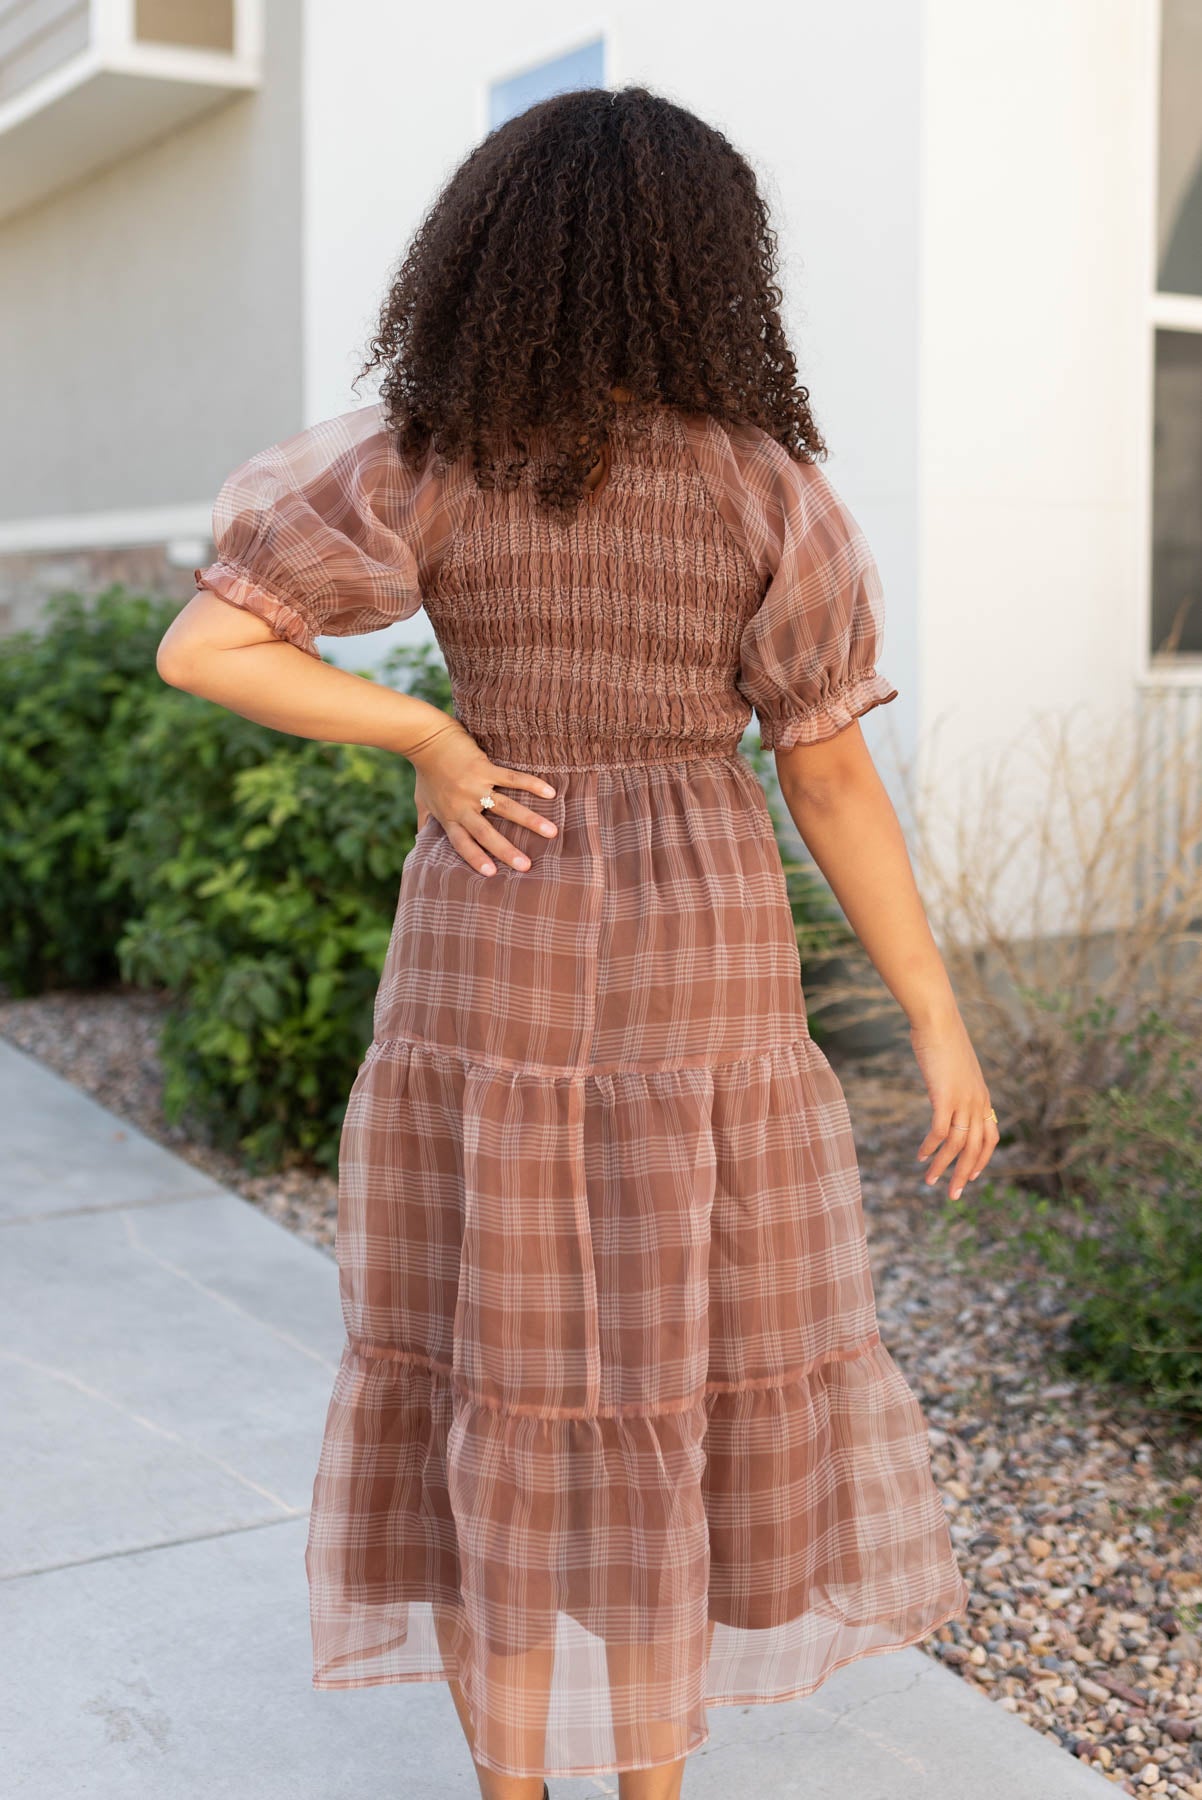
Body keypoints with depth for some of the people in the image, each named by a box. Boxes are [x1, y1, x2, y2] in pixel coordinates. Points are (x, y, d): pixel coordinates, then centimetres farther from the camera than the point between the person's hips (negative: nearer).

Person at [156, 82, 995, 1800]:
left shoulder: (422, 464, -5)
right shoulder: (770, 488, -8)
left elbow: (200, 648, -11)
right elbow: (833, 779, -8)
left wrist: (428, 740, -4)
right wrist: (942, 1025, -1)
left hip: (487, 955, 1)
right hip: (699, 965, -1)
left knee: (493, 1371, 12)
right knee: (681, 1375, 13)